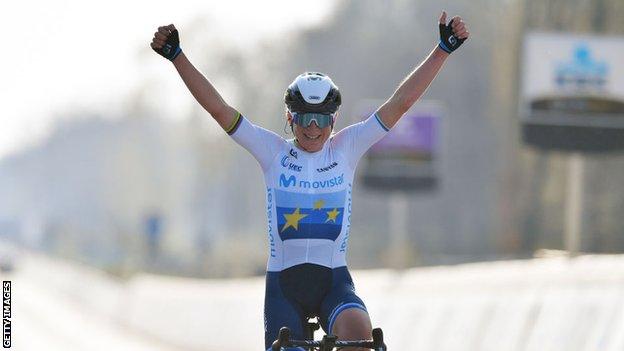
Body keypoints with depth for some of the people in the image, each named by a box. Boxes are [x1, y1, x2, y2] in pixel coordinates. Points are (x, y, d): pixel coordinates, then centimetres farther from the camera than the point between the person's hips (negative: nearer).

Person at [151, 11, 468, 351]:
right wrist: (176, 56, -9)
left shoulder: (346, 149, 4)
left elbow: (400, 102, 0)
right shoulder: (273, 152, 2)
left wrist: (443, 49, -6)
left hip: (333, 280, 0)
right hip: (283, 281, 0)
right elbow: (217, 107, -2)